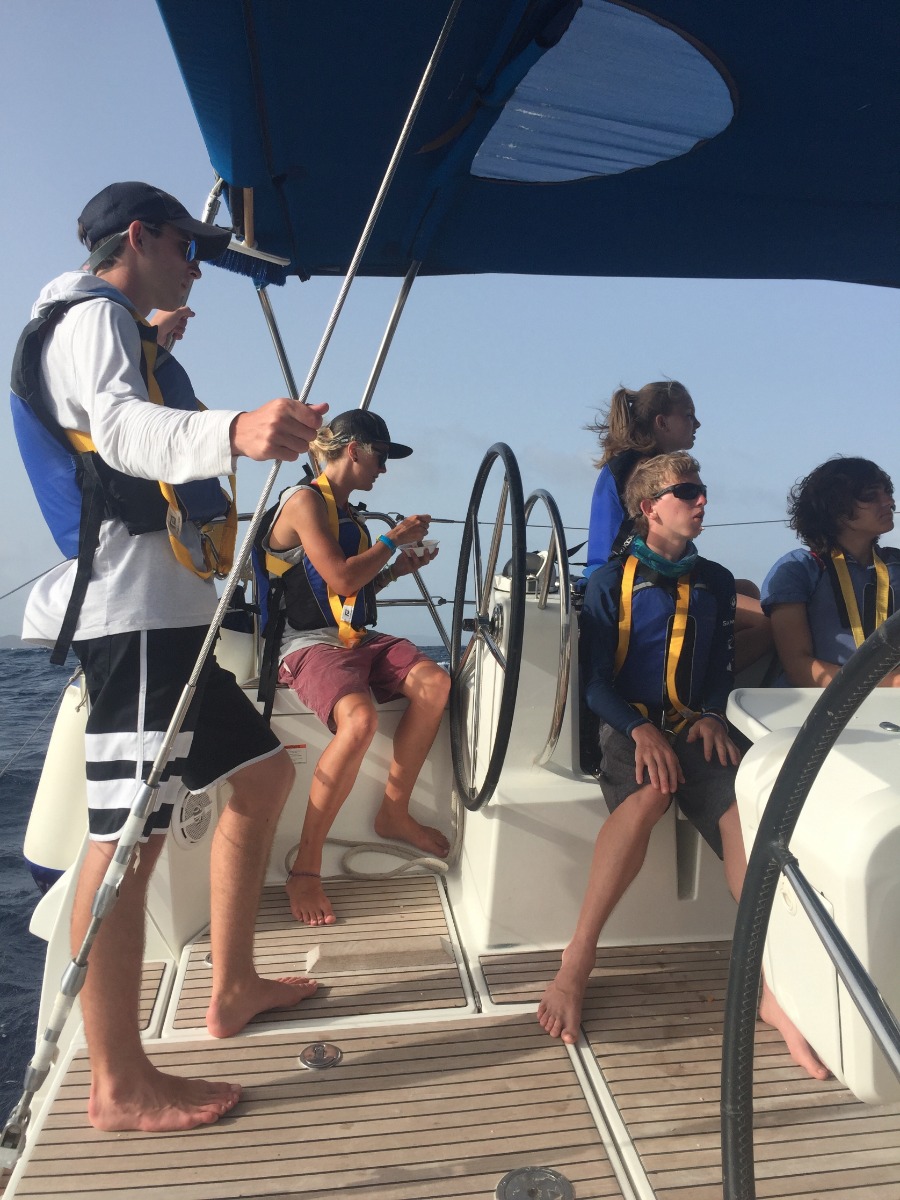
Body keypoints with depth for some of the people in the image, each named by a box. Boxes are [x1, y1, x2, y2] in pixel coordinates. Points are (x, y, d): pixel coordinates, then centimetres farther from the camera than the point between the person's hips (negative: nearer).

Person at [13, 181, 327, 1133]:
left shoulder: (119, 333, 27)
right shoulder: (93, 315, -4)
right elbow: (123, 428, -28)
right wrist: (231, 432, -45)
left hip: (166, 614, 11)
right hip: (135, 613, -11)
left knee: (261, 774, 15)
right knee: (128, 833, -10)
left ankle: (232, 989, 25)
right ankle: (120, 1088, 0)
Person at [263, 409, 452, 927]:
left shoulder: (346, 511, 20)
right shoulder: (306, 501, -7)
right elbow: (340, 580, -17)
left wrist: (397, 568, 12)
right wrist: (394, 538, -6)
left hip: (357, 637, 8)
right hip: (310, 643, -8)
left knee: (434, 681, -18)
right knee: (359, 717, -35)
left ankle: (394, 812, -3)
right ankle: (306, 867, -21)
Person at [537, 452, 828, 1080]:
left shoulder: (716, 581, 19)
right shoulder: (613, 581, 6)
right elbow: (596, 679, 1)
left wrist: (713, 714, 0)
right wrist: (639, 729, -16)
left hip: (698, 727, 3)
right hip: (633, 726, -3)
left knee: (742, 812, -28)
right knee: (650, 794, -36)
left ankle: (771, 983, -29)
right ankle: (579, 957, -30)